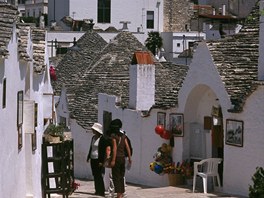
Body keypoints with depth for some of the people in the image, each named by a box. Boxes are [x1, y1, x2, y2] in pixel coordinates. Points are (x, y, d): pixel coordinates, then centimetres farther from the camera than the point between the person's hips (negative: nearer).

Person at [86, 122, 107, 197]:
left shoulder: (102, 138, -13)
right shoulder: (93, 137, 12)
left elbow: (103, 151, -15)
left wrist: (101, 161, -18)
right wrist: (88, 157, 20)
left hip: (98, 160, -8)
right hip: (93, 159, 8)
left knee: (99, 176, -6)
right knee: (95, 176, 10)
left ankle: (101, 191, -1)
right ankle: (97, 190, 16)